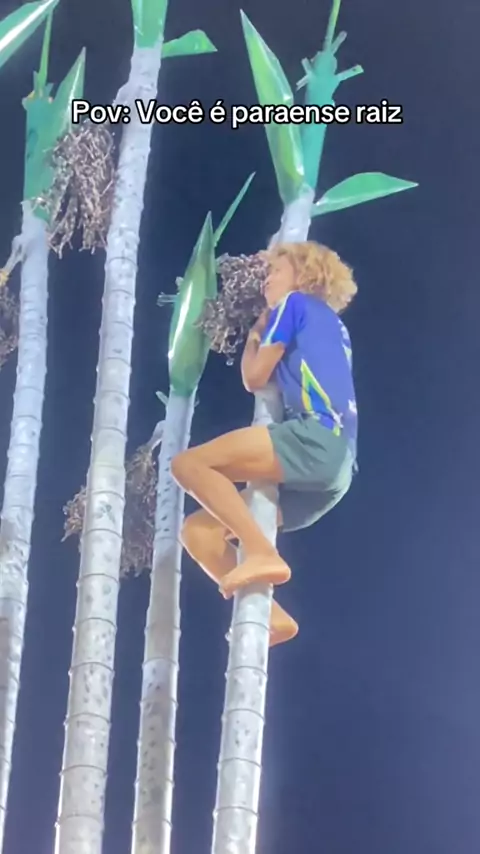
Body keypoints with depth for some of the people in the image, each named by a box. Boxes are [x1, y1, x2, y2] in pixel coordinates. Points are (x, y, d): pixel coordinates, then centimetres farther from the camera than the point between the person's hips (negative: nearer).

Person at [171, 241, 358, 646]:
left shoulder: (295, 303, 10)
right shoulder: (333, 327, 33)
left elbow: (255, 377, 8)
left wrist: (254, 337, 26)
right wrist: (262, 336, 33)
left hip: (317, 438, -9)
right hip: (334, 467, 9)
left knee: (188, 463, -17)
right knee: (199, 531, 7)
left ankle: (262, 552, -28)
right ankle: (271, 616, -8)